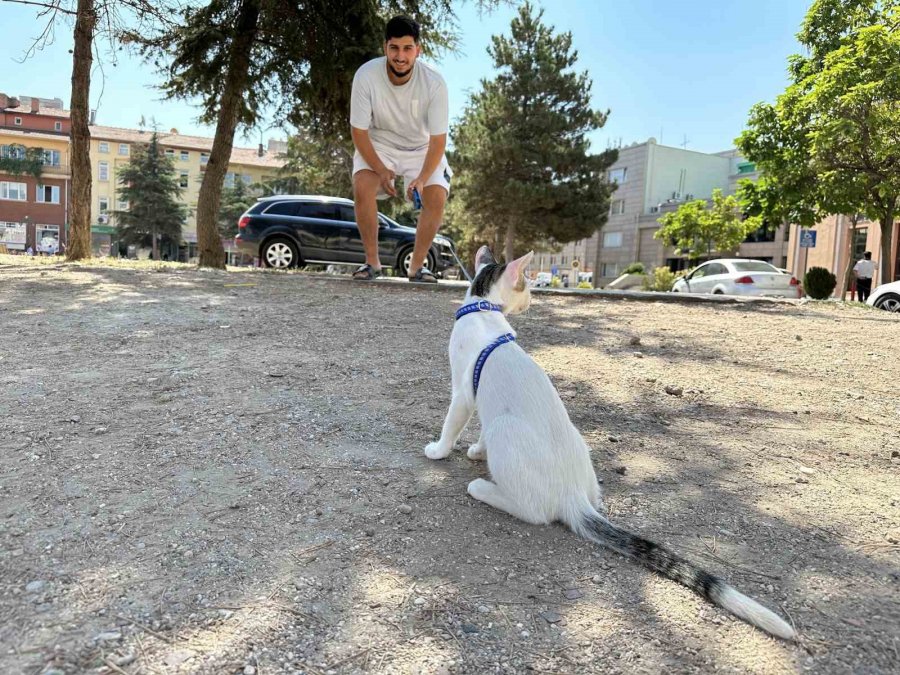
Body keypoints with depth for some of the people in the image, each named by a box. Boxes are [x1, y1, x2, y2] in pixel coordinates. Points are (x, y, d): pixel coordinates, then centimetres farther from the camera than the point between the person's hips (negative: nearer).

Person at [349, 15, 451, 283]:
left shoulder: (434, 83, -26)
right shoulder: (366, 76, -25)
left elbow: (438, 139, -22)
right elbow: (359, 130, -17)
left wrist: (422, 178, -36)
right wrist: (380, 170, -26)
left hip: (422, 147, 0)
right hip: (378, 143, 0)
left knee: (437, 197, -20)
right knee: (362, 187, -25)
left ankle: (417, 265, -3)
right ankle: (372, 261, -10)